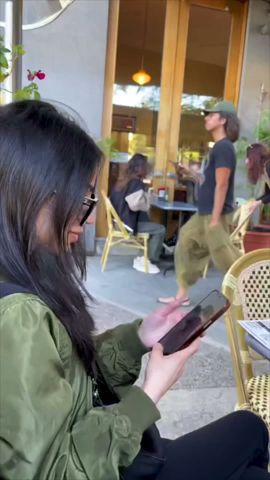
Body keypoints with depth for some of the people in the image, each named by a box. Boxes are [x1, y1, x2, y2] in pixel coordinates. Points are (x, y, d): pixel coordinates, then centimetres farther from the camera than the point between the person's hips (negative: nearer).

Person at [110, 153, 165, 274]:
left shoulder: (121, 182, 11)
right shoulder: (137, 183, -15)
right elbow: (136, 205, -24)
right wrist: (147, 195, -5)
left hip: (121, 221, 10)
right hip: (129, 223, -9)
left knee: (154, 227, 21)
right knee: (160, 229, -6)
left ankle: (143, 258, 16)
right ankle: (149, 261, 1)